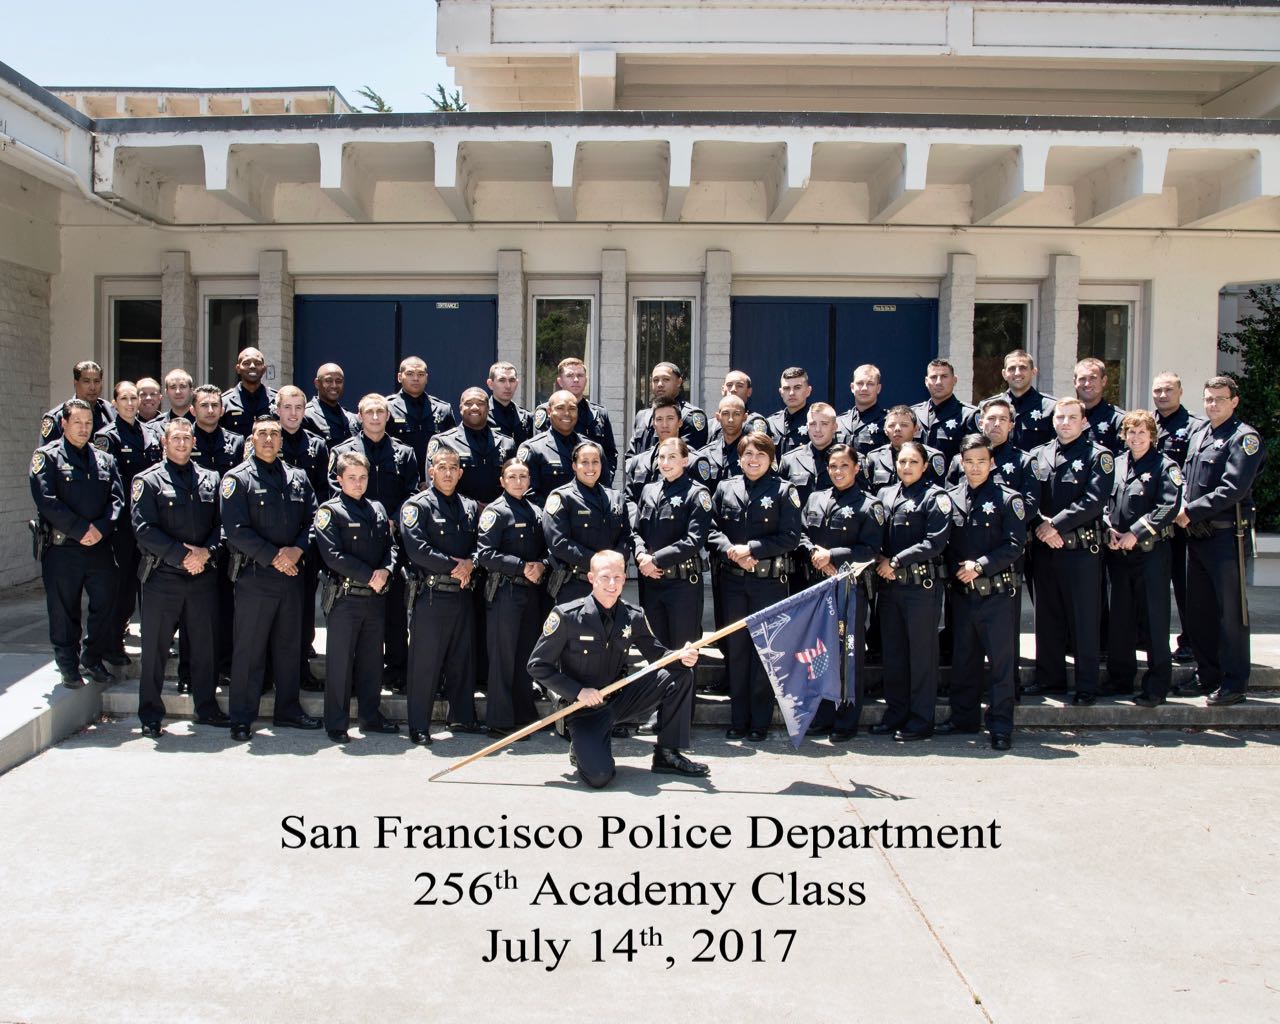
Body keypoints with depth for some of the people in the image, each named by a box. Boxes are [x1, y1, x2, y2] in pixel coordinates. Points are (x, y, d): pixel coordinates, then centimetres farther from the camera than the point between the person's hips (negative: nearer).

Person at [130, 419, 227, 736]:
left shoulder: (210, 479, 11)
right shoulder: (148, 480, -1)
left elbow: (222, 524, 8)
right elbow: (144, 529, -9)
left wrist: (207, 552, -10)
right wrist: (181, 556, -15)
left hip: (204, 576, 3)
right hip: (163, 576, -3)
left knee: (205, 645, 10)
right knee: (155, 647, 4)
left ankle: (207, 708, 22)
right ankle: (150, 714, 16)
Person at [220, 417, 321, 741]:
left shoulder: (297, 478, 11)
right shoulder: (237, 479, -4)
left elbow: (312, 520, 7)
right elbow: (236, 530, -12)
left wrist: (296, 550, -10)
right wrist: (274, 557, -15)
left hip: (292, 574, 5)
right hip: (254, 575, -5)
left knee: (289, 645, 13)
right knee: (249, 649, 0)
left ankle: (288, 710, 24)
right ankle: (242, 718, 10)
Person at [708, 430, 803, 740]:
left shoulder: (784, 491, -1)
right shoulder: (725, 488, 8)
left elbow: (791, 537, -7)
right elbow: (712, 529, 4)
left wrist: (751, 549, -14)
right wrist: (732, 551, -14)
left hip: (770, 580, -3)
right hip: (732, 579, 3)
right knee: (735, 648, 7)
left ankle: (760, 723, 11)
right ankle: (738, 720, 17)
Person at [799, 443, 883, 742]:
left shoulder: (869, 505, -2)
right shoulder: (815, 499, 13)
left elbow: (870, 549, -9)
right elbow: (802, 535, 10)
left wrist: (832, 555, -14)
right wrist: (815, 554, -9)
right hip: (816, 585, 5)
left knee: (849, 653, 0)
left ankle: (846, 722, 9)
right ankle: (822, 716, 20)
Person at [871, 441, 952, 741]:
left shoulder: (935, 497, -4)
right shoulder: (886, 495, 13)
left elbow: (935, 542, -13)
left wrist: (896, 561, -14)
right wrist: (880, 560, -5)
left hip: (922, 584, -6)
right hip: (889, 584, 6)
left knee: (922, 652, 1)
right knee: (893, 652, 11)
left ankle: (921, 720, 10)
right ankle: (896, 713, 22)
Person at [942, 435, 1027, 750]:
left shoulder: (1008, 498, -3)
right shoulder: (951, 497, 7)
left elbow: (1015, 545, -10)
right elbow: (945, 543, 9)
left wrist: (980, 565, -17)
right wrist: (956, 569, -7)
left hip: (997, 592, -4)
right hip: (962, 592, 4)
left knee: (1002, 659, 0)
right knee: (963, 658, 13)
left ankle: (1001, 724, 7)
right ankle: (963, 716, 26)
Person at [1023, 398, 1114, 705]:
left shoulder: (1097, 456, -1)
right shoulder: (1038, 455, 12)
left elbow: (1094, 501, -12)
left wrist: (1056, 525, -15)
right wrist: (1042, 526, -11)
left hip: (1081, 549, -4)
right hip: (1044, 549, 4)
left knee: (1084, 619, 1)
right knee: (1047, 617, 12)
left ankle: (1086, 685, 9)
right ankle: (1050, 678, 23)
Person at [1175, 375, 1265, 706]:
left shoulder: (1244, 437, -9)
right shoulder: (1198, 435, 15)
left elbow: (1232, 490, -19)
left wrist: (1190, 511, -17)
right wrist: (1182, 510, 0)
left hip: (1227, 535, -8)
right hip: (1196, 535, 8)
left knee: (1230, 610, -2)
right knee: (1198, 608, 13)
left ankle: (1234, 683, 6)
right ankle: (1207, 676, 24)